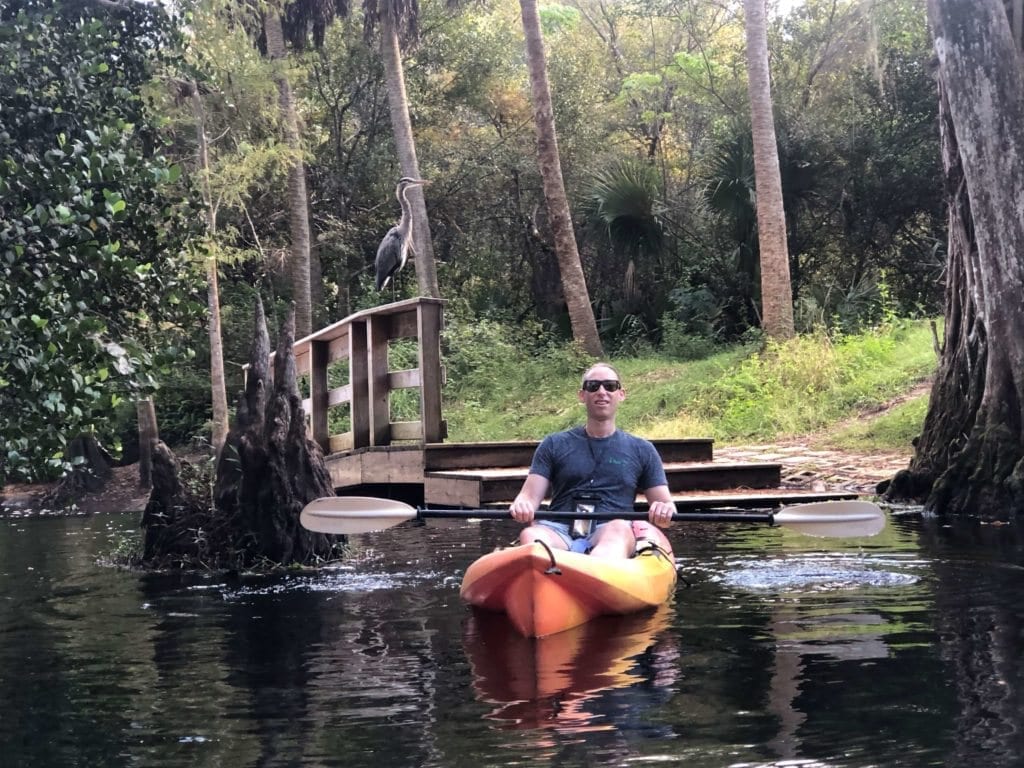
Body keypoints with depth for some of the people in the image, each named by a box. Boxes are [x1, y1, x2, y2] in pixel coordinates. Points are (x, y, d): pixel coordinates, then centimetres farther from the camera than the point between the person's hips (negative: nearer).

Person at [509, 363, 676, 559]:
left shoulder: (642, 450, 21)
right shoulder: (554, 445, 21)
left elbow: (666, 505, 17)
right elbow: (529, 496, 12)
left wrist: (665, 511, -9)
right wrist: (521, 506, -13)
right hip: (559, 531, 1)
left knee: (619, 529, -37)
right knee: (530, 535, -34)